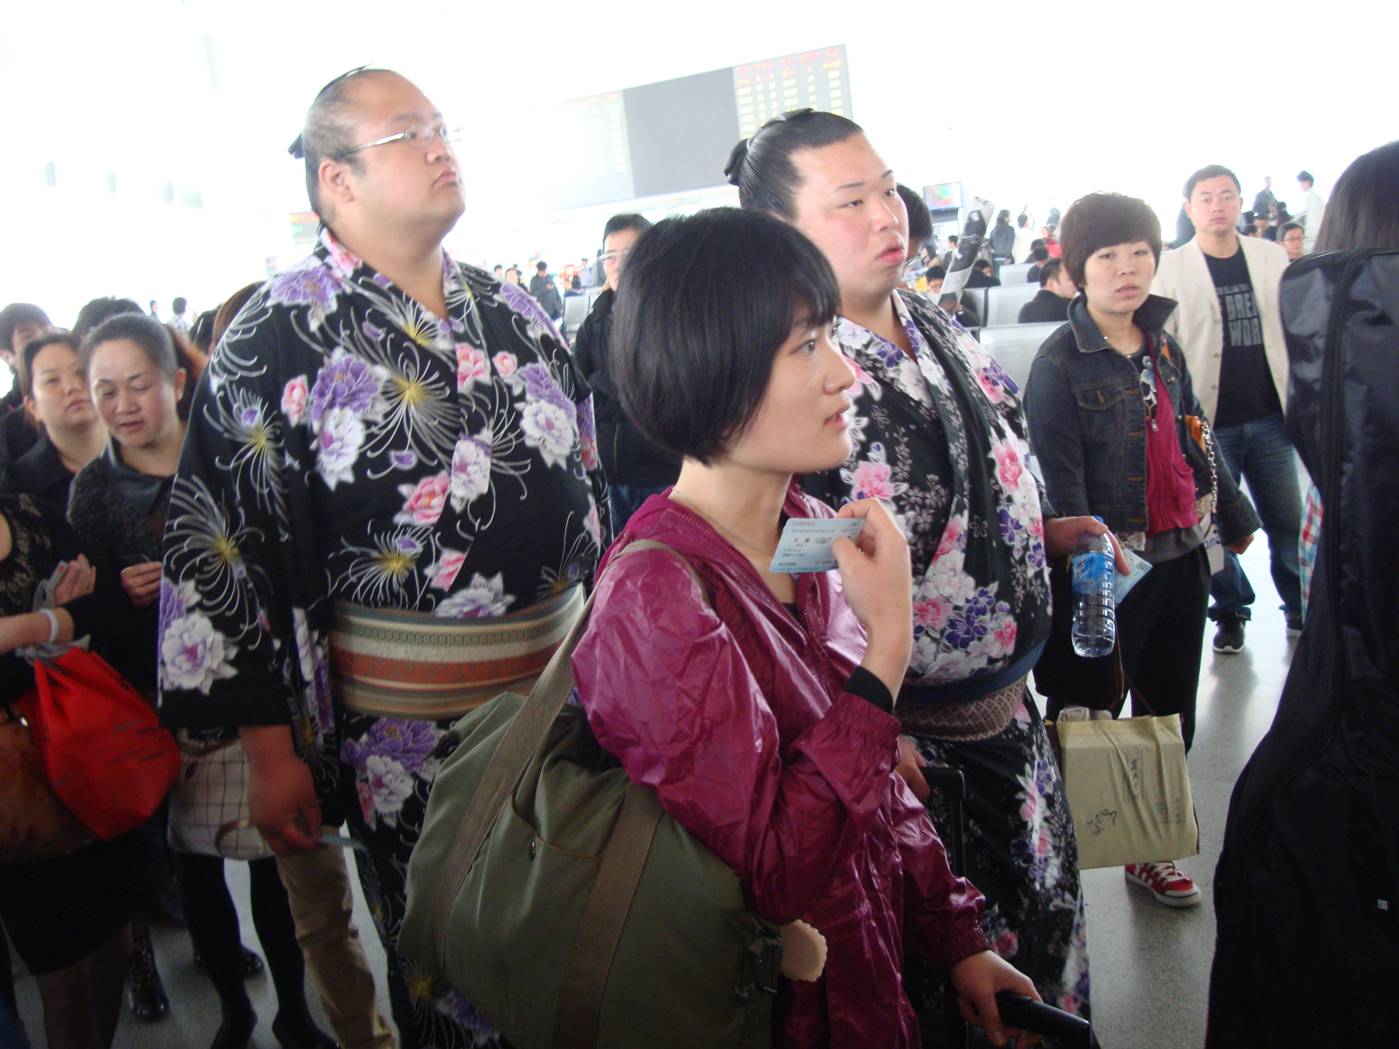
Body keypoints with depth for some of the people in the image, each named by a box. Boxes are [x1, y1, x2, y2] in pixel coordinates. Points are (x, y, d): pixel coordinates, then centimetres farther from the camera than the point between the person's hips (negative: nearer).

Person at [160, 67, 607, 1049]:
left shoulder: (515, 314, 8)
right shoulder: (279, 336, -9)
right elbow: (225, 546, -9)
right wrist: (271, 751, -8)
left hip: (568, 683, 5)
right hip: (408, 721, -5)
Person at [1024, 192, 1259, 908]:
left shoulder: (1164, 349, 9)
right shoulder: (1059, 364, -12)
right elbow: (1060, 485, -18)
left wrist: (1234, 516, 28)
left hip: (1181, 559, 7)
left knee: (1171, 717, 15)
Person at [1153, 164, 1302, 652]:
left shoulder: (1272, 257, 7)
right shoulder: (1171, 269, -3)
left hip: (1270, 416, 3)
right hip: (1208, 423, -3)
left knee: (1288, 519, 8)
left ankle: (1299, 606, 26)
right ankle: (1230, 612, 22)